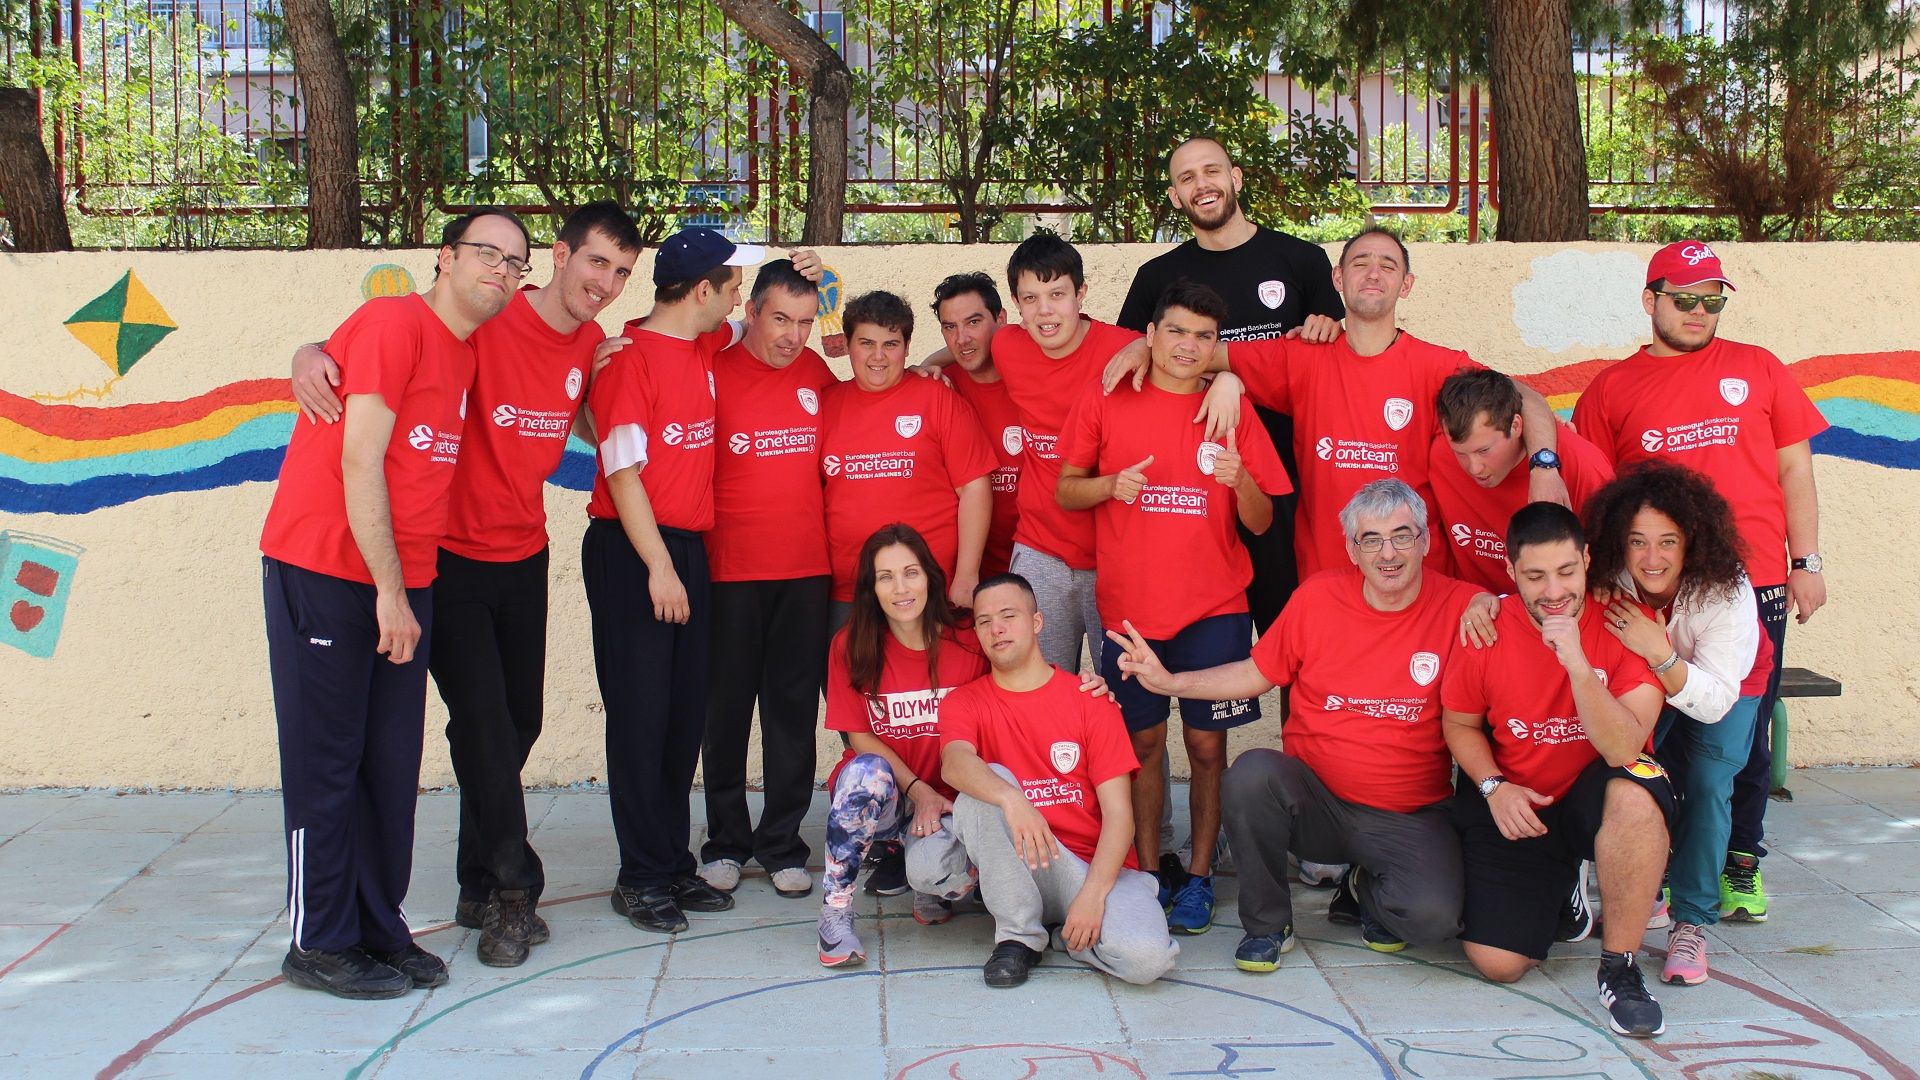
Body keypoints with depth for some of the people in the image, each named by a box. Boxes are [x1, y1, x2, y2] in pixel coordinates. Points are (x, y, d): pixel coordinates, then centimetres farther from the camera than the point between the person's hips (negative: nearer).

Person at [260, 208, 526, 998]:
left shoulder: (471, 356, 12)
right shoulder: (393, 322, -11)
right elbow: (359, 462, -16)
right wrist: (389, 589, -16)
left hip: (404, 583, 7)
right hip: (323, 572, -7)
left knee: (393, 763, 10)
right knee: (327, 761, 1)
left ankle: (380, 930, 20)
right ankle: (320, 944, 11)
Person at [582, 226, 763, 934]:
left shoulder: (706, 347, 11)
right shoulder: (629, 358, -11)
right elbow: (623, 473, -14)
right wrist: (658, 567, -17)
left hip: (689, 548, 8)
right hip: (630, 554, -8)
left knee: (687, 714, 10)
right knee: (641, 714, -2)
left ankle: (674, 864, 20)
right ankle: (643, 876, 8)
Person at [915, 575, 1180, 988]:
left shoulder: (1090, 701, 1)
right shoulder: (965, 702, 4)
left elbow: (1118, 812, -5)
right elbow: (954, 763, -22)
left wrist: (1092, 893, -20)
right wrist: (1012, 799, -43)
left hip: (1094, 865, 0)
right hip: (1016, 866, 1)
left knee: (1147, 957, -30)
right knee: (989, 785, -28)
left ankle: (1061, 934, 3)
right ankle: (1019, 934, -15)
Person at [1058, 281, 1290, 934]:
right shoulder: (1106, 402, 2)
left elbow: (1260, 522, 3)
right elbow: (1065, 490, 6)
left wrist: (1240, 479, -17)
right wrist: (1111, 485, -13)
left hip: (1214, 609, 0)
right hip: (1129, 606, 0)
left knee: (1207, 743, 4)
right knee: (1143, 741, 7)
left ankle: (1198, 876, 17)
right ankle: (1147, 872, 20)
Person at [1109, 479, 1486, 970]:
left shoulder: (1459, 607, -5)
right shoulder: (1318, 597, -1)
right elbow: (1259, 673, 8)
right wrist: (1169, 681, 1)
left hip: (1410, 817, -1)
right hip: (1314, 799, 1)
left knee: (1434, 915, -29)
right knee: (1251, 772, -32)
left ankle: (1365, 891, 12)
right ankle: (1267, 924, -7)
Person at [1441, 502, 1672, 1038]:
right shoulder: (1486, 630, -12)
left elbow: (1623, 750, -27)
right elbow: (1460, 724, 5)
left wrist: (1577, 664, -38)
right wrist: (1493, 787, -12)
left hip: (1594, 799, -1)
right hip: (1516, 807, 2)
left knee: (1635, 794, -39)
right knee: (1496, 963, -12)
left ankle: (1619, 969, -18)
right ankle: (1565, 891, 23)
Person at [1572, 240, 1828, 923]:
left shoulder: (1757, 369, 11)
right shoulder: (1611, 389, 7)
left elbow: (1794, 469, 11)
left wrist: (1806, 562, 5)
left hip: (1754, 585, 1)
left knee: (1746, 731, 6)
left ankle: (1741, 863, 20)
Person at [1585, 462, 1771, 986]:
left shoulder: (1725, 591, -34)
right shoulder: (1608, 581, -29)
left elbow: (1714, 702, -33)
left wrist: (1660, 653, -49)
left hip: (1726, 689, -2)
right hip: (1643, 688, 2)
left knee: (1706, 782, -25)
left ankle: (1691, 923, -12)